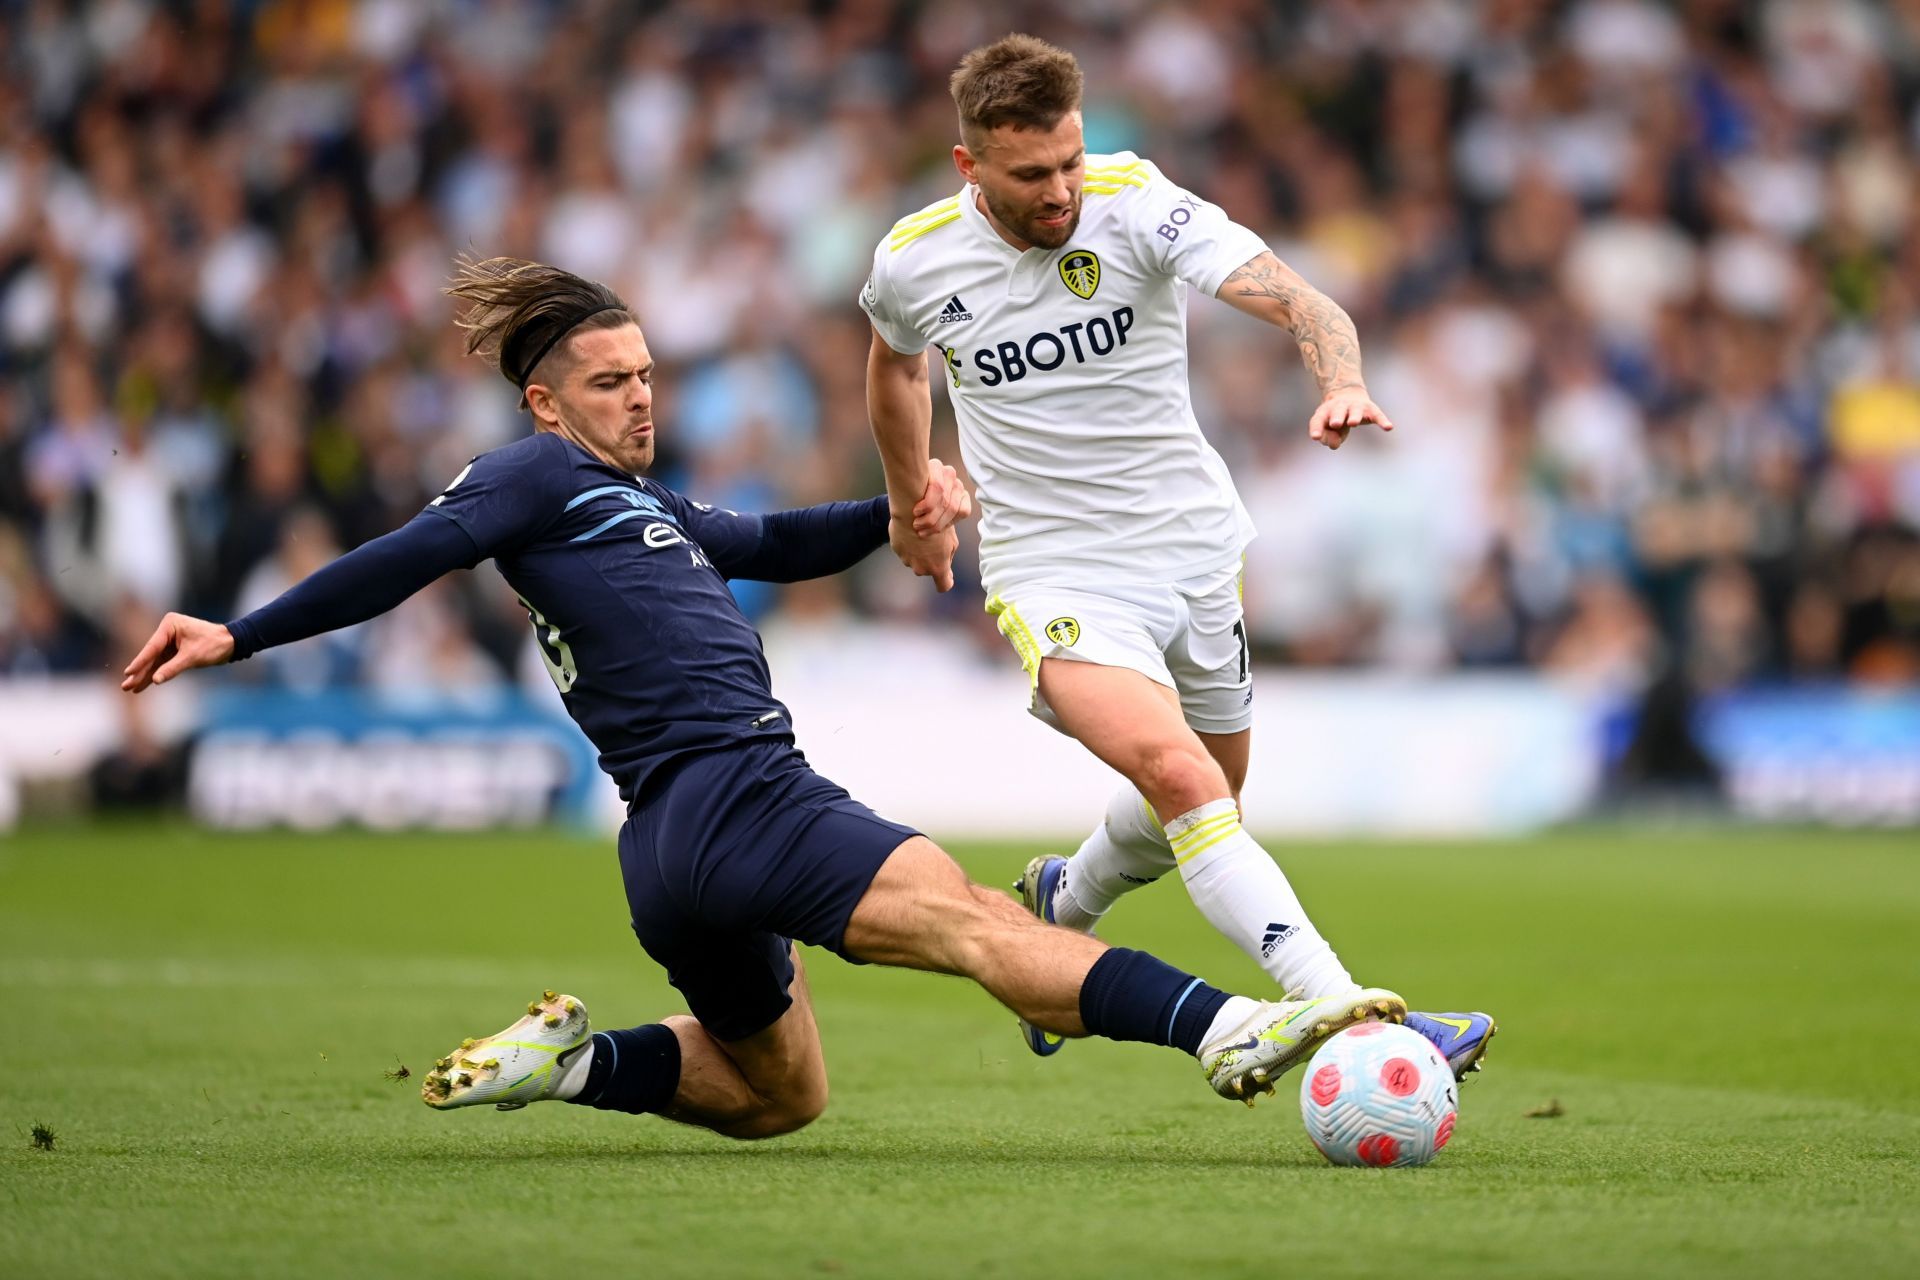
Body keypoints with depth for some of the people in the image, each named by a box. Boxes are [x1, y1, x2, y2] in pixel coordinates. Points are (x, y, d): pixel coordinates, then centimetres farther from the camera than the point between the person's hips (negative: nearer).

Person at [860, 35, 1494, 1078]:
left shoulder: (1135, 204, -14)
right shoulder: (915, 261, -9)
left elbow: (1296, 302, -26)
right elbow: (896, 363, 17)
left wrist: (1342, 383, -47)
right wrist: (909, 503, 29)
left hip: (1194, 548, 3)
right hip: (1056, 571, -3)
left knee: (1201, 801, 19)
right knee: (1184, 782, -25)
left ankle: (1062, 905, 52)